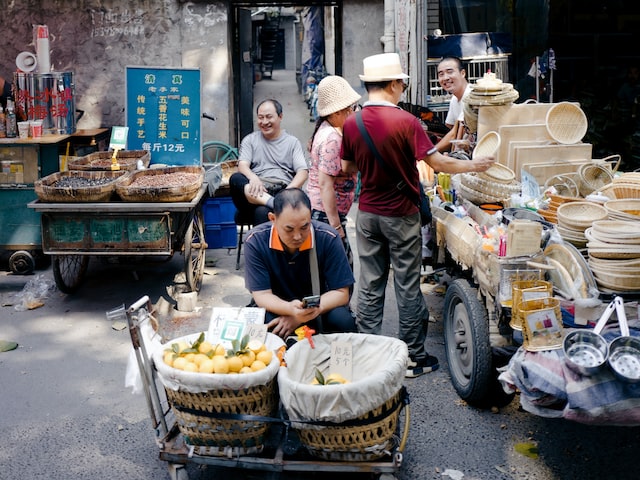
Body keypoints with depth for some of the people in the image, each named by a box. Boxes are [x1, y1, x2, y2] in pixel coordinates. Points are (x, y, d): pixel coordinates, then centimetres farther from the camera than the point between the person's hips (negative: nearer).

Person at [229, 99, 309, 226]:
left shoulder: (292, 142, 17)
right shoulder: (250, 140, 20)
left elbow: (303, 172, 5)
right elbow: (242, 165, 3)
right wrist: (253, 178, -23)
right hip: (257, 193, 2)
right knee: (235, 179, -34)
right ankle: (272, 203, -52)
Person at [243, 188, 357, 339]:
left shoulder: (328, 238, -16)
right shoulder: (255, 241, -16)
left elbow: (341, 293, -12)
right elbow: (262, 295, -15)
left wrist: (298, 317, -26)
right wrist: (290, 309, -39)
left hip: (321, 306, 1)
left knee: (343, 320, -31)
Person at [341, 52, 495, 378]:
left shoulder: (351, 123, -3)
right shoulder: (405, 121, -16)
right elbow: (437, 163, -15)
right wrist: (473, 165, 0)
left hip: (367, 214, 4)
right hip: (401, 216, -4)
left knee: (370, 285, 11)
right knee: (407, 287, 5)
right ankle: (413, 357, 15)